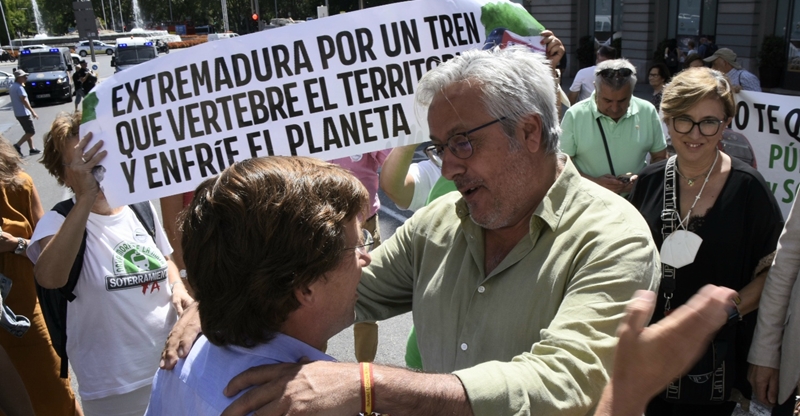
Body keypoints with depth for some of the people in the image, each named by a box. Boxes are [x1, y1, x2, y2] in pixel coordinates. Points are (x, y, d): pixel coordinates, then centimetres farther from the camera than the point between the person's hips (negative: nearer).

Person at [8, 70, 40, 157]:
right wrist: (32, 111, -21)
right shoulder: (19, 87, -16)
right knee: (31, 132, -5)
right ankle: (17, 146, -9)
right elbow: (24, 100, -22)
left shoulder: (11, 87, 13)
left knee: (28, 132, 15)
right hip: (23, 113, -10)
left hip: (18, 113, 10)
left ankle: (32, 149, 17)